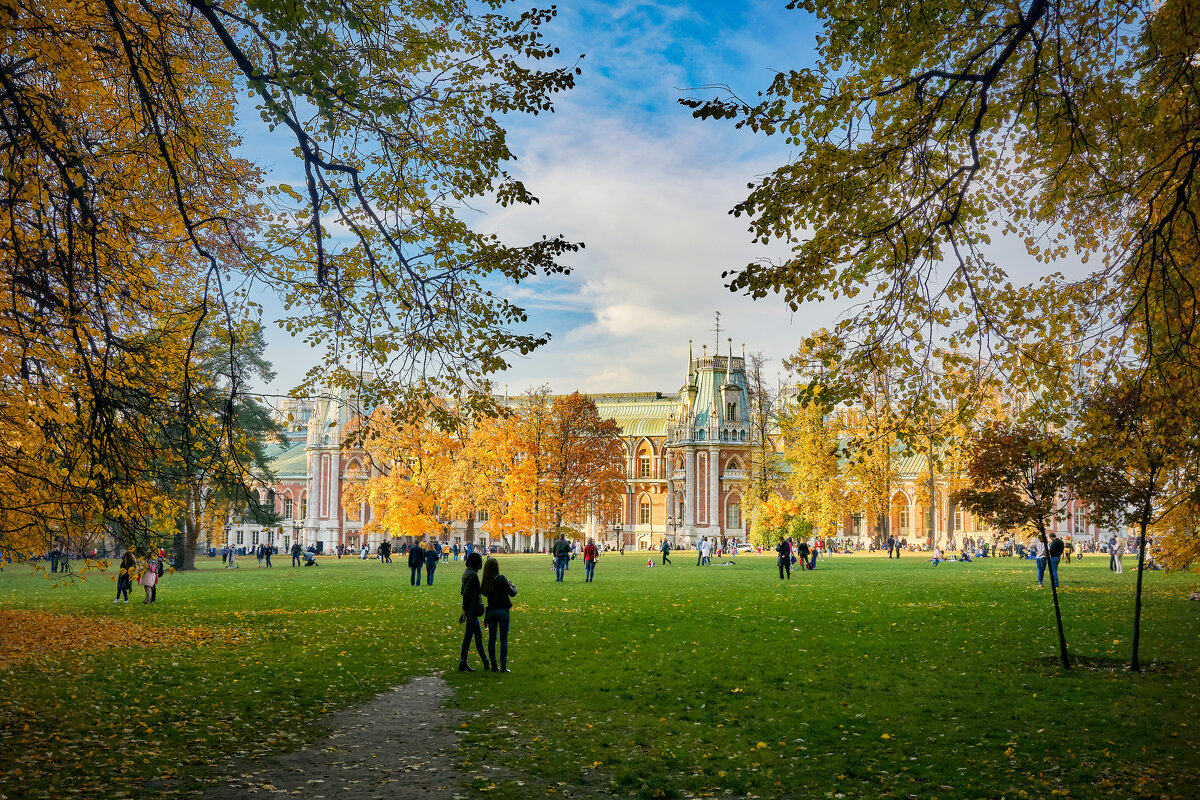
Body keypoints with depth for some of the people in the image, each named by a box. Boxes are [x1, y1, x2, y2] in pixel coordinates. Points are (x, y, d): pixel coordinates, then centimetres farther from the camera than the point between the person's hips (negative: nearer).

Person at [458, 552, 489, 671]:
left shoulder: (466, 572, 10)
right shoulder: (473, 575, -18)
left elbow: (463, 591, 15)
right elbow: (466, 592, -21)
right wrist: (464, 610, -16)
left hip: (470, 607, 10)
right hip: (472, 607, -10)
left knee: (478, 634, 16)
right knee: (468, 635, -3)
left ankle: (485, 660, 24)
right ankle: (463, 663, 3)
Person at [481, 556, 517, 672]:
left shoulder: (485, 582, -2)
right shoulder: (501, 579, -14)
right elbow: (512, 593, -7)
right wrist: (513, 586, 15)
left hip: (491, 611, 4)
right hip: (502, 610, -4)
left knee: (491, 638, 11)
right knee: (504, 639, 2)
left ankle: (493, 666, 14)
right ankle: (503, 666, 1)